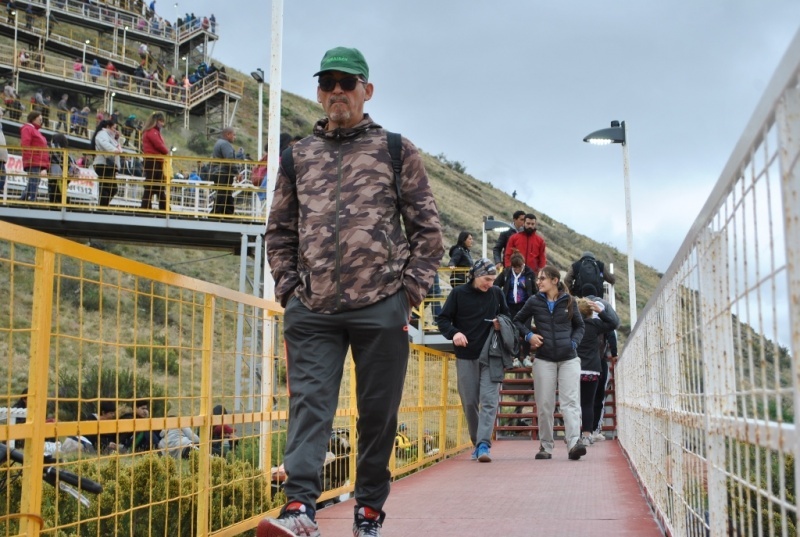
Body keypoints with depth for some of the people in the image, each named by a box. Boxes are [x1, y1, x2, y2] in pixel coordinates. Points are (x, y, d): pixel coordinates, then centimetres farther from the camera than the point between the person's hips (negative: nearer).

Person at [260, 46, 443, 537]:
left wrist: (413, 286, -2)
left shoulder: (397, 151, 8)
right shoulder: (297, 156, 14)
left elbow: (429, 228, 7)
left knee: (379, 413, 5)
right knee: (309, 403, -7)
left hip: (381, 308, -1)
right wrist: (288, 285, 8)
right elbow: (280, 230, 19)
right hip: (311, 311, 2)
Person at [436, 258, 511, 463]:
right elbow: (442, 319, 1)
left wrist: (502, 323, -5)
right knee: (469, 402, 5)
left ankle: (484, 444, -15)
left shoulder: (496, 293, 5)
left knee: (489, 400, -11)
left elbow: (506, 315, 19)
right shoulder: (458, 294, -1)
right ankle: (476, 443, 19)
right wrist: (454, 333, -18)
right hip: (466, 356, 0)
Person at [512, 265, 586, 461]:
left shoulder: (569, 301, 4)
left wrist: (574, 342, 0)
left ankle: (574, 443, -17)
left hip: (569, 358, 0)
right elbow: (517, 321, 14)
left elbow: (580, 326, 16)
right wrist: (528, 335, -3)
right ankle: (546, 446, 13)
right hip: (544, 360, 1)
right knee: (544, 404, 3)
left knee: (570, 402, -9)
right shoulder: (534, 302, 3)